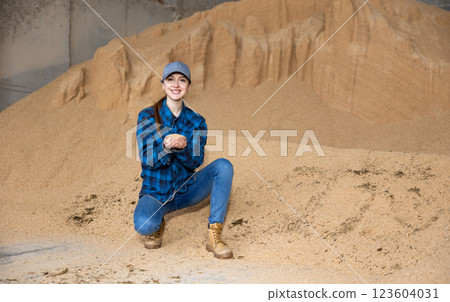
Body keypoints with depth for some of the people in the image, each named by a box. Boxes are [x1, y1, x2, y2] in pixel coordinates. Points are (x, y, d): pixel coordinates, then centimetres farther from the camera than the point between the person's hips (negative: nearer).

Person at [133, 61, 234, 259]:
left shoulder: (196, 122, 0)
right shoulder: (147, 117, -6)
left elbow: (195, 162, -10)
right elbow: (146, 160, -14)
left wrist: (183, 146, -33)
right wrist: (166, 148, -37)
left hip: (186, 190, 2)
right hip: (156, 192, -2)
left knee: (223, 166, -23)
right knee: (144, 225, -35)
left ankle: (214, 236, -23)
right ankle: (157, 225, 7)